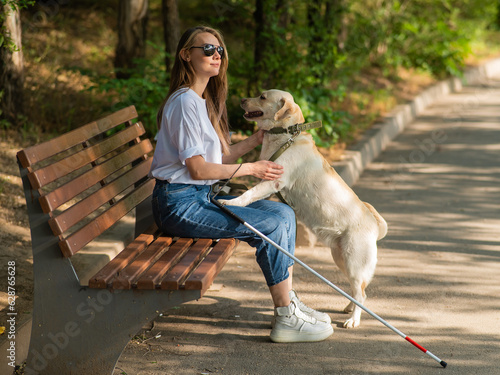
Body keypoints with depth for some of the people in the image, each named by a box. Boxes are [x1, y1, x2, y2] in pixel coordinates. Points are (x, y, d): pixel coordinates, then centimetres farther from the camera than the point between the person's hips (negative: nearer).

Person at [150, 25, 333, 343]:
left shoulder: (204, 100, 17)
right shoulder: (185, 102, -15)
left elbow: (217, 156, 12)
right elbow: (197, 168, -18)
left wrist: (255, 141, 5)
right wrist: (251, 169, -11)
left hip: (202, 196, 10)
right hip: (180, 203, -10)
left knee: (284, 213, 2)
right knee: (273, 225, -16)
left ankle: (289, 302, 6)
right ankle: (286, 320, -9)